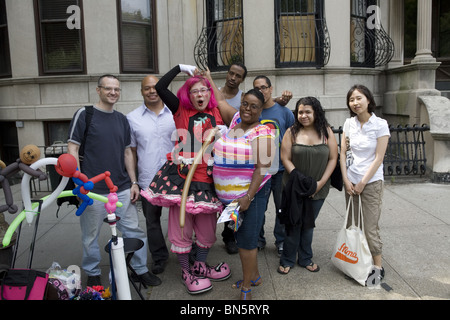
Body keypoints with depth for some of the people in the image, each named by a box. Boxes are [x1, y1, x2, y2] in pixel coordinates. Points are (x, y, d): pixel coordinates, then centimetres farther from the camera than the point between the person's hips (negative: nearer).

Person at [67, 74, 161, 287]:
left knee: (133, 231, 6)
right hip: (93, 190, -4)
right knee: (90, 235, 9)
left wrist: (133, 183, 10)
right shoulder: (84, 114, -2)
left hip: (122, 189, 4)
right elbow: (72, 148, -4)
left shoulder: (122, 119, 13)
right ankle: (93, 274, 29)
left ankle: (141, 270, 22)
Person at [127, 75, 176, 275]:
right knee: (152, 221, 12)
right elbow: (131, 152, 6)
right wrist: (132, 181, 1)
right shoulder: (132, 118, 3)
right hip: (148, 181, 1)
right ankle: (159, 257, 31)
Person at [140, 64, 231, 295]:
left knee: (207, 226, 11)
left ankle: (200, 266, 33)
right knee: (182, 224, 3)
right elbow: (160, 87, -2)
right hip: (182, 176, -3)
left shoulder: (217, 114, 12)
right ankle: (186, 271, 23)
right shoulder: (181, 110, 6)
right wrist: (180, 67, 4)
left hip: (207, 178, 3)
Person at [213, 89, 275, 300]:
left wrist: (248, 197, -21)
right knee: (242, 237, 17)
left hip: (252, 193, -6)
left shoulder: (262, 133, -13)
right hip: (229, 194, 7)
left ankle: (246, 287, 17)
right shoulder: (235, 121, 6)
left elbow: (262, 168, -18)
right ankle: (254, 276, 36)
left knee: (246, 240, 1)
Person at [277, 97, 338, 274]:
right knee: (293, 223, 5)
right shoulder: (292, 132, -3)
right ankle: (287, 260, 21)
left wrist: (321, 183, -9)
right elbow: (285, 158, -6)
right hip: (294, 187, -1)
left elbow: (333, 159, -1)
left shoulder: (326, 132, 0)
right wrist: (299, 179, -15)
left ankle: (305, 259, 30)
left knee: (308, 223, 14)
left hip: (318, 188, 1)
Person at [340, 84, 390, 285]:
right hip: (351, 181, 4)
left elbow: (379, 158, -10)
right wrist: (346, 180, -3)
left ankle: (377, 267, 15)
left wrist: (362, 183, -10)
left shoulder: (380, 125, -9)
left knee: (370, 227, -1)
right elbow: (343, 153, 4)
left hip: (371, 182, -4)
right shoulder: (349, 123, 3)